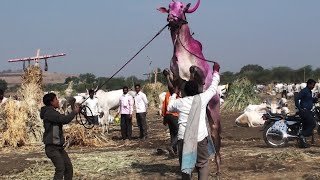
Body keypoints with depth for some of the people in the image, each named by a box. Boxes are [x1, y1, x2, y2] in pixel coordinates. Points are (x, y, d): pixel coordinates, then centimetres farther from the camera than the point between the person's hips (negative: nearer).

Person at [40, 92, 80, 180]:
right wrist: (74, 112, -11)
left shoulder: (53, 112, 15)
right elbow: (64, 120, -24)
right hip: (52, 147, -10)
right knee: (60, 169, -16)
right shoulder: (49, 112, -16)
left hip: (59, 146, 10)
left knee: (68, 167, 8)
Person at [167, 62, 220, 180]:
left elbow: (169, 107, 29)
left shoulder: (180, 102, 8)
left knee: (185, 166, 9)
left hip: (183, 138, 1)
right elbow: (213, 88, 19)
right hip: (200, 138, -1)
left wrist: (174, 94, 44)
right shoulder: (202, 98, 3)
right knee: (203, 165, 10)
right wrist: (216, 72, 34)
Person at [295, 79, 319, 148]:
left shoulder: (309, 92, 19)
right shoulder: (304, 91, -12)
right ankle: (303, 136, -15)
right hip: (304, 111, -10)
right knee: (313, 124, -15)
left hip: (307, 111, 10)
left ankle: (302, 142, 13)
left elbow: (311, 100, 26)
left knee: (305, 127, 10)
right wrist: (300, 109, -21)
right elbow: (296, 99, -19)